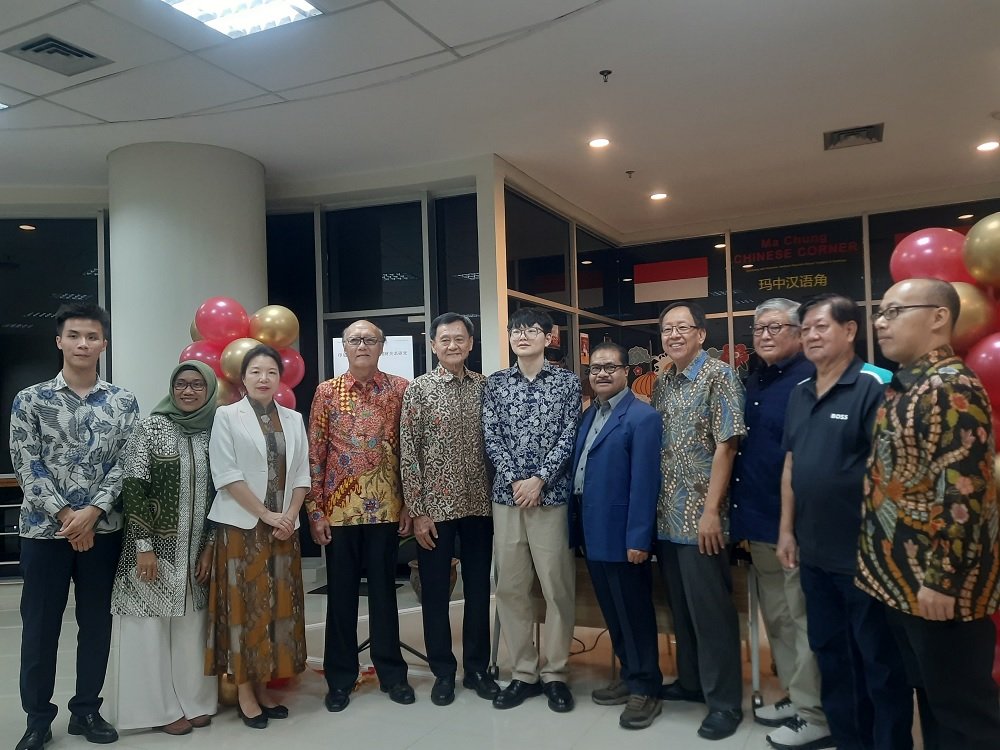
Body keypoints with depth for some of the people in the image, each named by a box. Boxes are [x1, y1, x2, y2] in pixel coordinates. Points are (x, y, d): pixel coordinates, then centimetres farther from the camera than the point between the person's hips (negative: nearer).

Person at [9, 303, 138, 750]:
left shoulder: (123, 403, 3)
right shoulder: (30, 400, 0)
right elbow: (27, 466, -5)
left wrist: (92, 510, -14)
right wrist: (66, 516, -13)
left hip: (104, 528, 1)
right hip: (45, 529, -1)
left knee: (97, 623, 10)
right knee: (40, 625, 8)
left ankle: (87, 710, 26)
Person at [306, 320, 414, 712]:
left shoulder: (400, 389, 1)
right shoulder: (326, 392, 2)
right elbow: (314, 453, 1)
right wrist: (315, 509, -3)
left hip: (386, 507, 0)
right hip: (339, 508, 0)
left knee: (384, 590, 10)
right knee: (341, 593, 10)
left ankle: (392, 673, 25)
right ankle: (340, 678, 25)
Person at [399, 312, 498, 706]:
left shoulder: (485, 386, 4)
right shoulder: (418, 389, -4)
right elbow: (408, 453, -6)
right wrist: (417, 511, -10)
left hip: (480, 505, 3)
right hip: (435, 506, -2)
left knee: (479, 589, 12)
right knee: (435, 592, 8)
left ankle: (477, 667, 28)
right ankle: (443, 671, 25)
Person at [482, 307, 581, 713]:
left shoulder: (567, 382, 3)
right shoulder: (495, 383, 8)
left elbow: (569, 436, -4)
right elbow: (491, 437, 2)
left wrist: (539, 479, -13)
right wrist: (515, 480, -10)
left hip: (552, 494, -2)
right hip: (507, 495, 2)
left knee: (558, 585, 2)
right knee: (510, 586, 7)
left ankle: (555, 674, 17)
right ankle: (523, 673, 20)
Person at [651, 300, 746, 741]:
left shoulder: (719, 376, -8)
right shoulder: (662, 383, 11)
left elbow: (725, 446, -13)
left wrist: (711, 511, -16)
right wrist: (654, 506, 9)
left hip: (699, 516, -6)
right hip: (665, 515, 6)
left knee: (711, 609, 2)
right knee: (680, 606, 16)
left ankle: (725, 700, 16)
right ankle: (691, 681, 32)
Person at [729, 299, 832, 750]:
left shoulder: (810, 380, -13)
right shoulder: (753, 383, 12)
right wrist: (743, 514, 15)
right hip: (760, 521, 9)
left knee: (804, 619, 3)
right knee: (776, 617, 18)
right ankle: (795, 697, 34)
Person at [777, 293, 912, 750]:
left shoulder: (873, 386, -12)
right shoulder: (799, 394, 9)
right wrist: (787, 530, 11)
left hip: (862, 551, -7)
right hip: (814, 551, 7)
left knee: (879, 660, 9)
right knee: (830, 653, 19)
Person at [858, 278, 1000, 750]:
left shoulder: (952, 390, -18)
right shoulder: (904, 387, 11)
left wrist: (942, 580, -23)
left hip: (937, 585, -9)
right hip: (902, 580, 9)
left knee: (962, 709, 6)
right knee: (929, 697, 20)